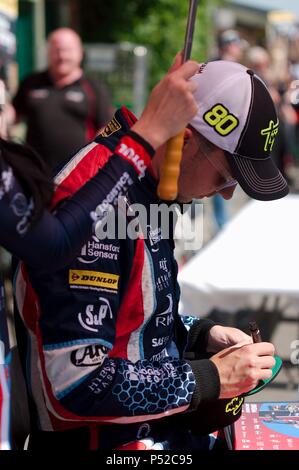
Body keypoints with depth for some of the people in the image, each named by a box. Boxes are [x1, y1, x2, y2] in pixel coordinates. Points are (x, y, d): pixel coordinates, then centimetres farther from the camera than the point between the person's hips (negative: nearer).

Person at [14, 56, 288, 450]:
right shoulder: (98, 203, -23)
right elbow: (77, 384, -26)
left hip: (158, 424, 9)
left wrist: (201, 335, 3)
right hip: (103, 439, -9)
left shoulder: (145, 186, 5)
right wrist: (210, 378, -17)